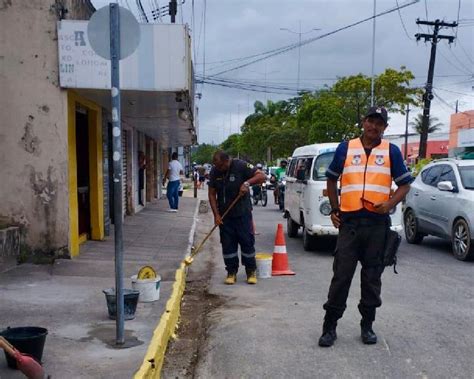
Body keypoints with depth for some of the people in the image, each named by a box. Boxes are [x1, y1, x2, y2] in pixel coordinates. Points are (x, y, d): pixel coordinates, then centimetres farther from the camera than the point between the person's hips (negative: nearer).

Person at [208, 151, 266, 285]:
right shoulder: (214, 172, -1)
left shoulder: (240, 166, -12)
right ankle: (231, 272, 16)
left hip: (242, 213, -3)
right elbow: (212, 194, 3)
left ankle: (251, 272, 14)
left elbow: (261, 176, -11)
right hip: (224, 215, 3)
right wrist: (216, 214, -5)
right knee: (228, 245, 5)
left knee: (247, 242, 2)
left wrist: (247, 183, -27)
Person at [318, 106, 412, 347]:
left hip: (378, 223, 1)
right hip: (349, 221, 0)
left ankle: (367, 325, 22)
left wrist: (390, 204, -11)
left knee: (372, 276, 9)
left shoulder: (391, 151, 6)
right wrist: (334, 210, 8)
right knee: (341, 275, 0)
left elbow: (404, 184, 8)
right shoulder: (345, 148, 7)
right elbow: (331, 179, 16)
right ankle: (330, 326, 9)